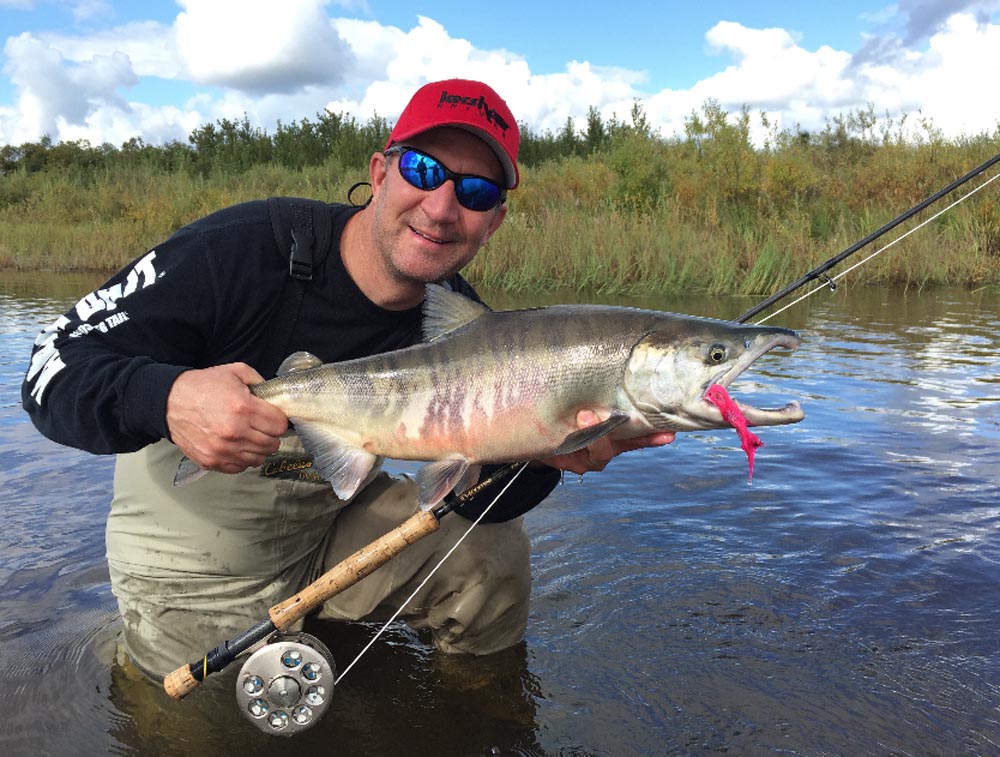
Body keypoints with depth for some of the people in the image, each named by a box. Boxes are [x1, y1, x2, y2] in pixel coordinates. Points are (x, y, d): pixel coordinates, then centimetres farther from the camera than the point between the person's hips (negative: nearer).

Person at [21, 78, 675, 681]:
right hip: (192, 564, -3)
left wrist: (545, 455, -35)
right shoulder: (243, 250, -27)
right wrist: (165, 400, -46)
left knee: (493, 558, -9)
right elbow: (55, 365, -24)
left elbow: (472, 493, -13)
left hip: (335, 521, 3)